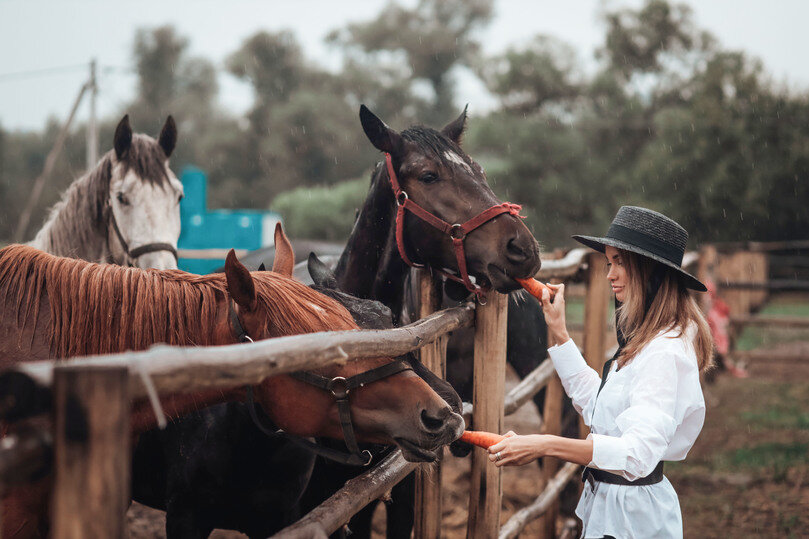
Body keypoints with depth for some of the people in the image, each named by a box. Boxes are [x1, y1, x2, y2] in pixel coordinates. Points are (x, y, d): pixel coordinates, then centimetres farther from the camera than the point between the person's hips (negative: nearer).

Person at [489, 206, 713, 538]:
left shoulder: (666, 353, -24)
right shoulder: (644, 342, 8)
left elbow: (638, 455, -34)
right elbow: (593, 404, 18)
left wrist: (545, 446, -41)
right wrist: (557, 331, 14)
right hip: (607, 501, 10)